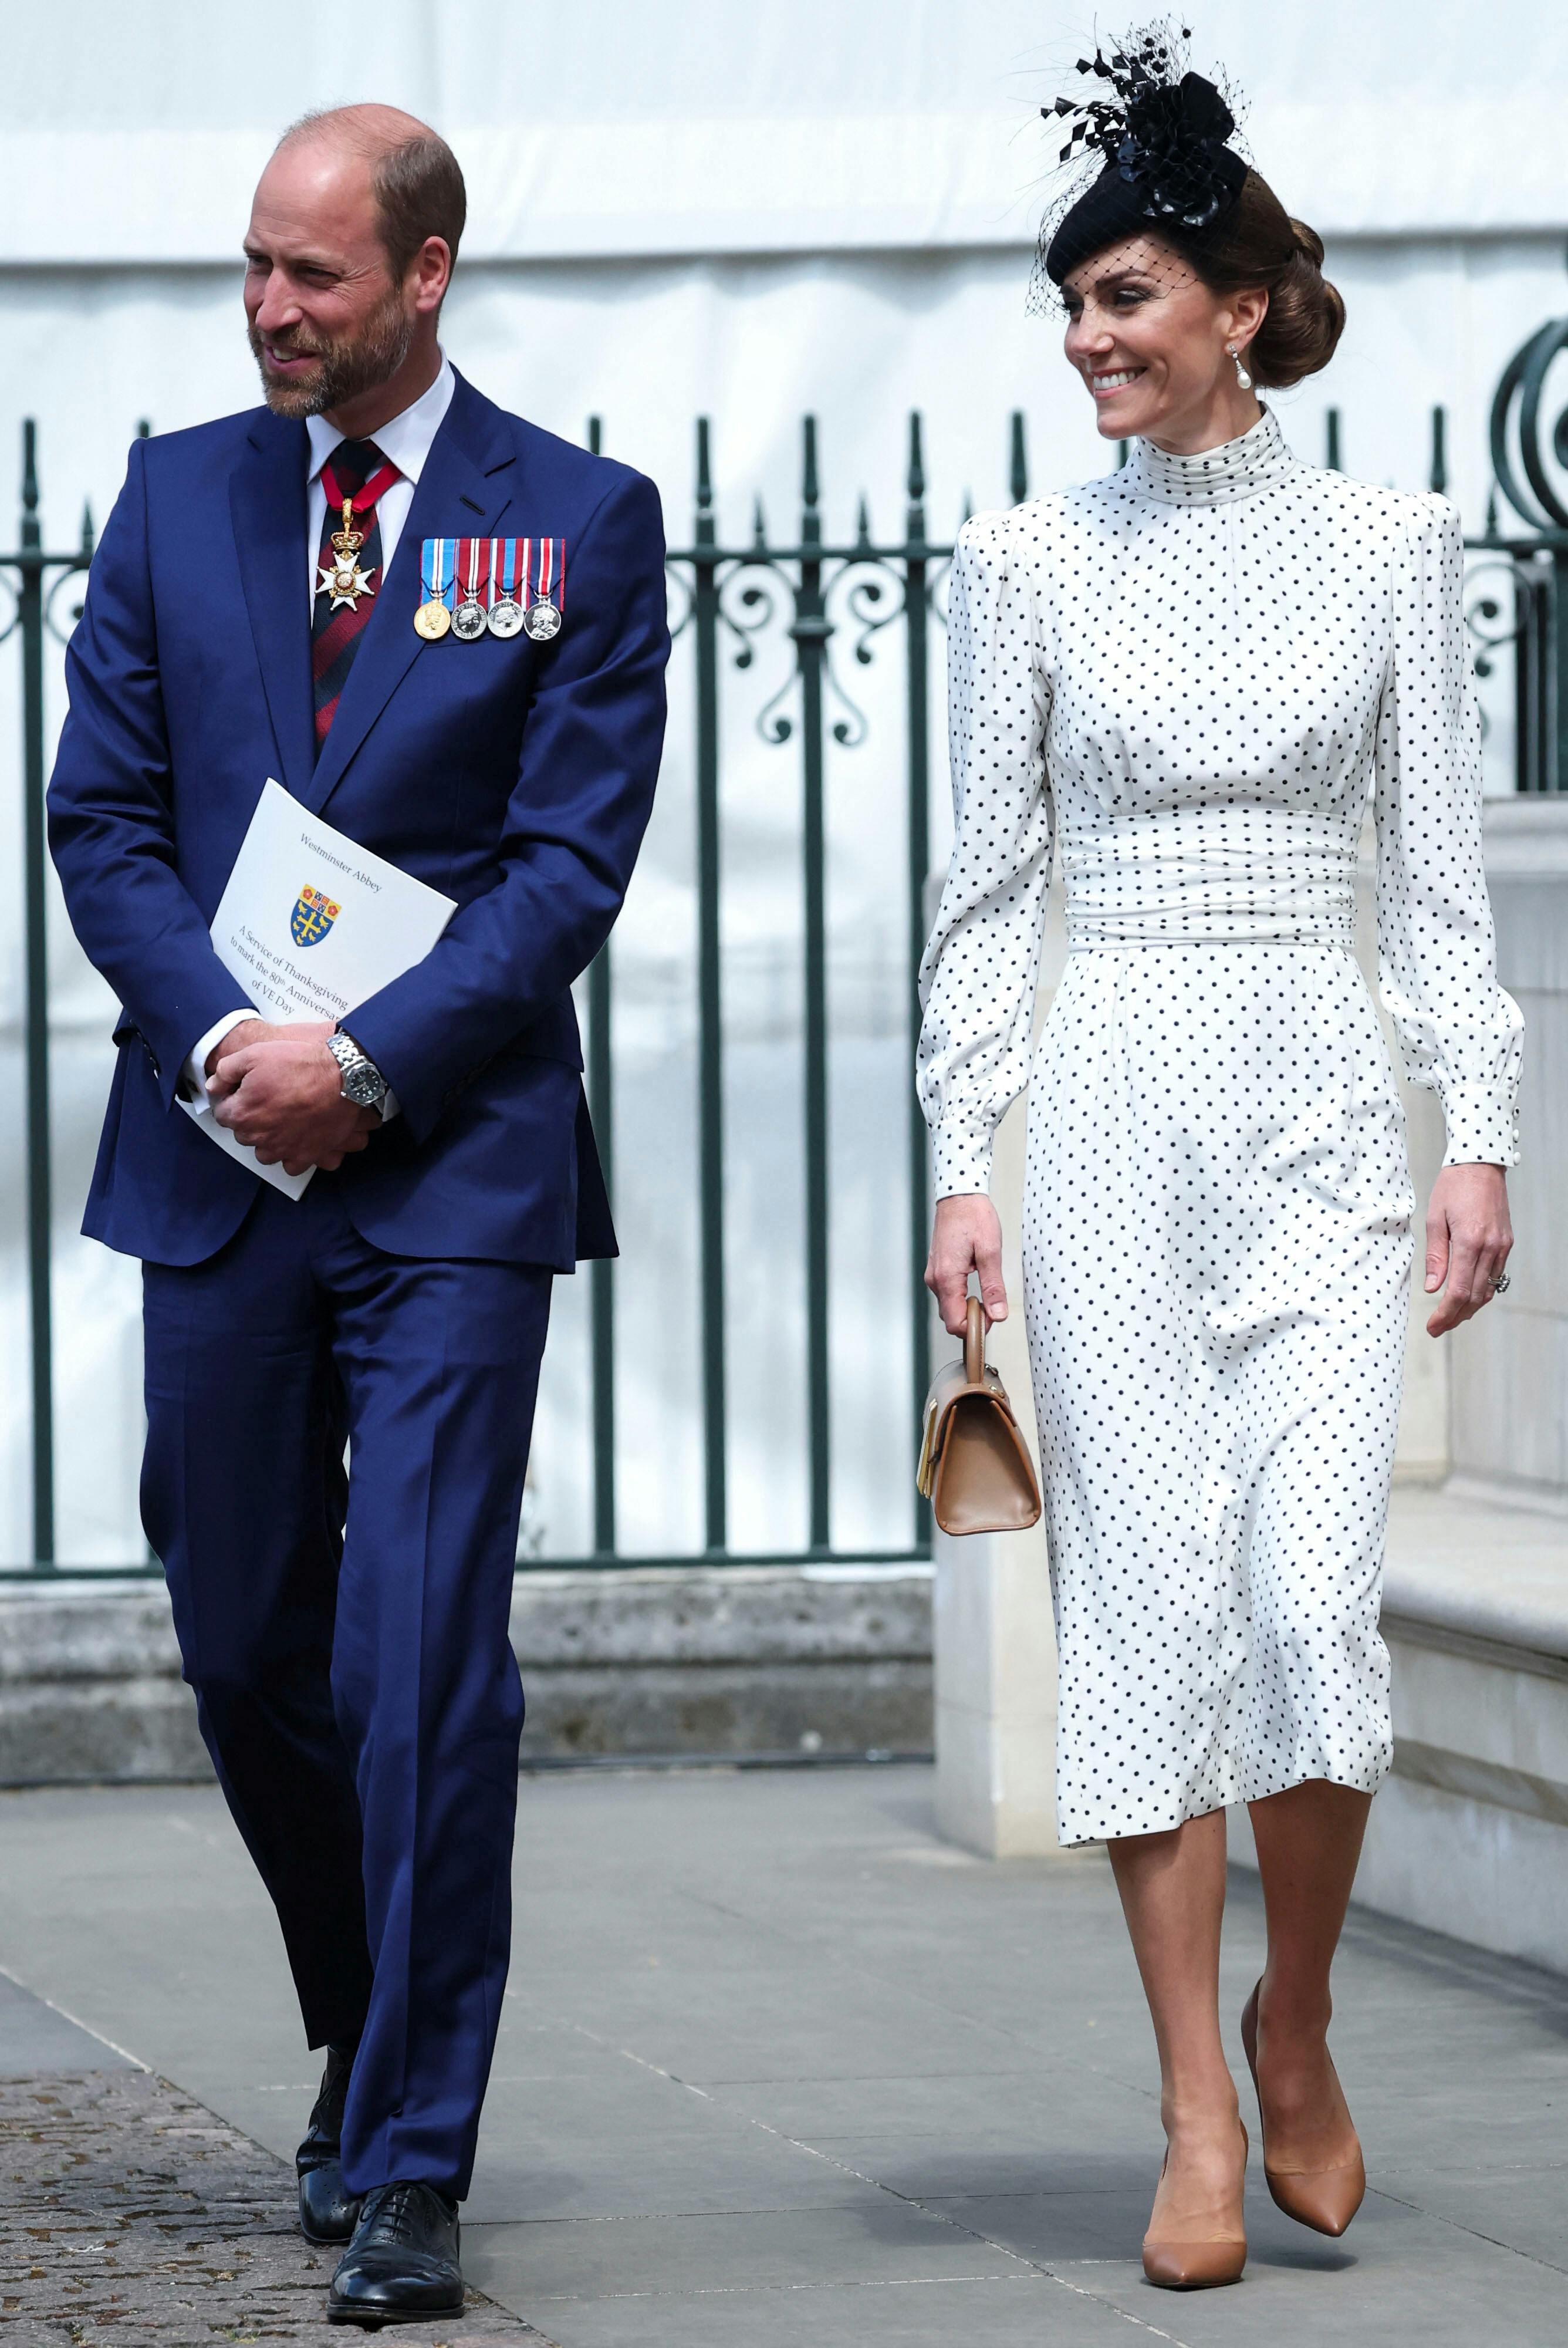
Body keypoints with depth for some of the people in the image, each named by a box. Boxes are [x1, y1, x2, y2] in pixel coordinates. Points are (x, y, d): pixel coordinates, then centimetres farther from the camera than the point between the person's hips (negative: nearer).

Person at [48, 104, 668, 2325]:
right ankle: (371, 2040, 32)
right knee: (248, 1651, 10)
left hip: (452, 1162, -4)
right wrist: (223, 1038, -10)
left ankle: (410, 2170, -6)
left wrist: (367, 1061, -15)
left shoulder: (580, 522, 0)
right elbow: (103, 812, 6)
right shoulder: (177, 496, 10)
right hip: (217, 1149, 4)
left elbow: (573, 856, -5)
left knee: (424, 1662, -10)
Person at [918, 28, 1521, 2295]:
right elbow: (988, 879, 6)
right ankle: (1201, 2125, 4)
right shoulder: (1027, 562, 4)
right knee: (1150, 1599, -2)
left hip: (1324, 1110, 0)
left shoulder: (1389, 544, 4)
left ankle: (1296, 2020, 14)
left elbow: (1441, 871, 5)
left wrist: (1479, 1140, -1)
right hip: (1114, 1110, 1)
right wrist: (964, 1157, -1)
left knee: (1317, 1596, -12)